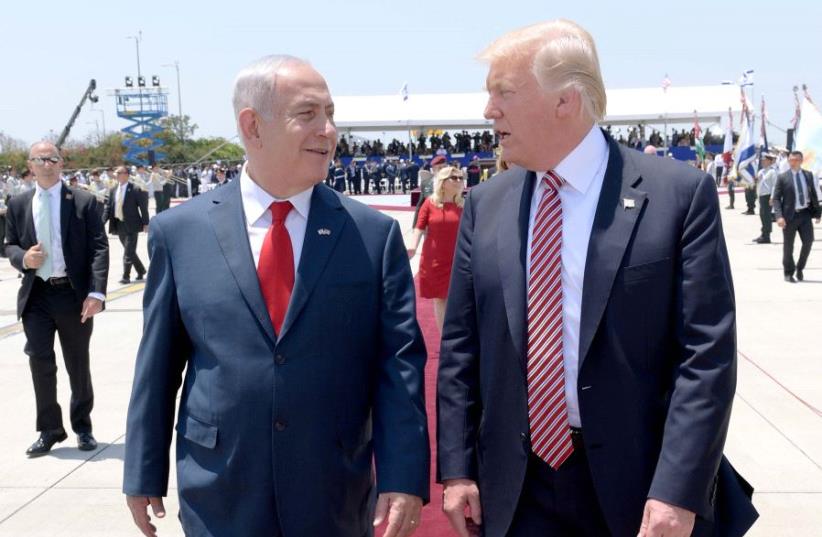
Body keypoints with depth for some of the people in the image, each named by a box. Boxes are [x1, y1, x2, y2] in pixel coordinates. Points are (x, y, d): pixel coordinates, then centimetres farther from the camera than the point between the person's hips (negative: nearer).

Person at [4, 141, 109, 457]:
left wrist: (96, 292, -17)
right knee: (40, 362, -1)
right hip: (36, 295, 2)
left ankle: (82, 427, 27)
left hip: (74, 294, -2)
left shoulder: (84, 202, -3)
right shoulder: (18, 204, 7)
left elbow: (99, 248, -7)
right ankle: (50, 430, 15)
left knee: (78, 364, 10)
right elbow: (10, 245, 14)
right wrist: (22, 258, -10)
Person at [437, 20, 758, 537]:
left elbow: (707, 353, -11)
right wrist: (456, 468, 2)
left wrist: (677, 492, -16)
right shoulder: (485, 204, 3)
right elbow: (461, 347, 5)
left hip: (641, 486, -3)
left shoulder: (680, 193, -8)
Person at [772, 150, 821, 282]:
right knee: (788, 246, 4)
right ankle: (788, 273, 19)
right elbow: (776, 198, -5)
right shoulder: (782, 177, -2)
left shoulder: (808, 175, 9)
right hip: (790, 215, -3)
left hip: (805, 214, 3)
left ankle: (800, 267, 18)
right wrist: (779, 216, -16)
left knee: (808, 241, -5)